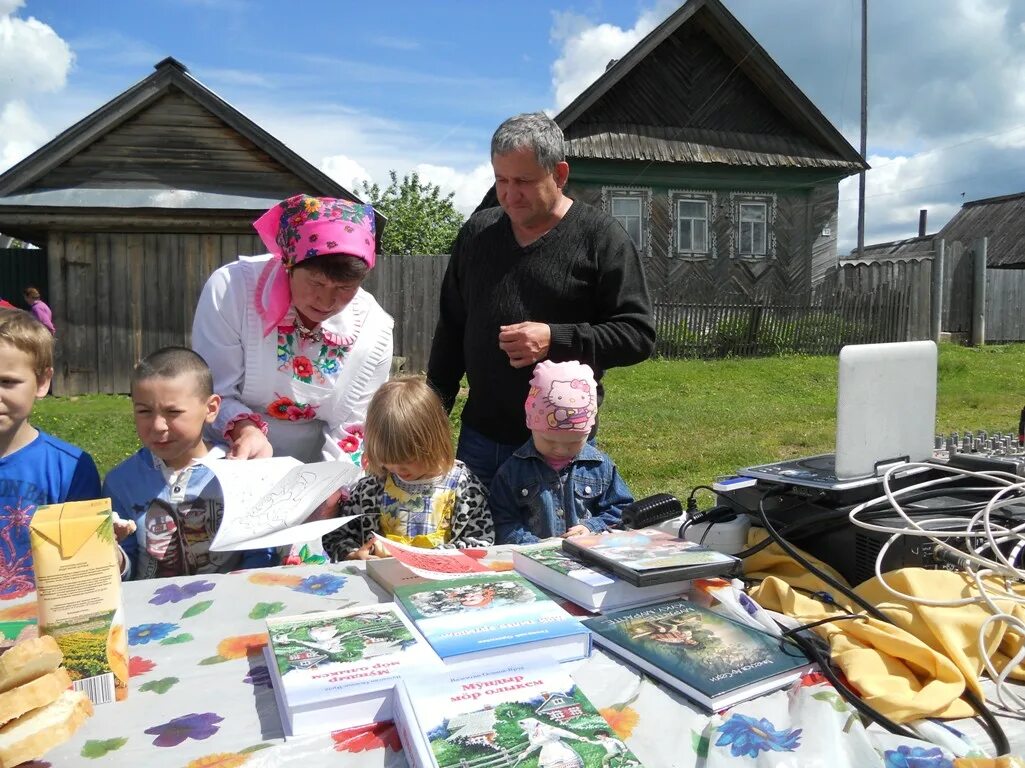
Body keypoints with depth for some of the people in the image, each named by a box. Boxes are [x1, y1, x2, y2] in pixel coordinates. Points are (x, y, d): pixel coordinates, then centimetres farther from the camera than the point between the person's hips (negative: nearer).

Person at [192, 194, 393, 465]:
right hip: (231, 463, 0)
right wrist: (244, 429, -30)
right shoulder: (230, 288, -17)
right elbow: (213, 394, -11)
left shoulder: (374, 329, -13)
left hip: (311, 473, 0)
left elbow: (350, 431, -6)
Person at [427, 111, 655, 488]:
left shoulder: (601, 237, -6)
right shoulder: (476, 232, 8)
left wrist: (556, 340, -20)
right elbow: (451, 328, 16)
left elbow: (638, 333, -8)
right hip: (480, 437, 5)